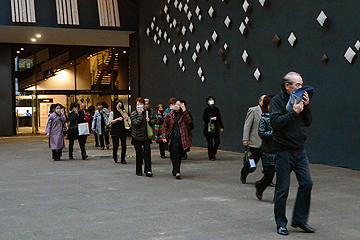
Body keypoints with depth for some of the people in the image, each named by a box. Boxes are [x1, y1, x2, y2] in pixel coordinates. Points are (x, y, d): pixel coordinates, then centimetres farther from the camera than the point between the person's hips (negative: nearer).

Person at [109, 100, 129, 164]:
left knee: (124, 145, -4)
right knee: (115, 146, 1)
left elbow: (127, 118, -6)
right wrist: (117, 119, -15)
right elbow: (111, 121, -3)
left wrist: (121, 112, -9)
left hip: (122, 131, 1)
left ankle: (123, 159, 6)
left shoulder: (123, 112, 9)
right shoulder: (112, 113, 5)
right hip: (115, 131, -1)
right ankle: (115, 158, 24)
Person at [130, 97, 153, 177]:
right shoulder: (133, 114, -4)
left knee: (147, 153, -8)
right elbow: (137, 124, -18)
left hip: (146, 136, 2)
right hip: (137, 137, -2)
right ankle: (138, 171, 17)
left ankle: (148, 170, -5)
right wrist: (140, 114, -17)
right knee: (139, 154, 5)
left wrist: (149, 120, -2)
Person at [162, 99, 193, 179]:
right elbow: (165, 126, 8)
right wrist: (164, 136, -1)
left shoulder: (183, 115, 6)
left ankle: (175, 171, 23)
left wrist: (184, 110, -19)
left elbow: (189, 119, -15)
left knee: (179, 155, 8)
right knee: (175, 155, -11)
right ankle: (177, 172, -16)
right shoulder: (169, 115, 6)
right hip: (173, 138, -1)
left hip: (182, 138, 2)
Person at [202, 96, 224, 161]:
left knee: (217, 141, -2)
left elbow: (219, 119, 11)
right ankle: (211, 156, 10)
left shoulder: (216, 109, 9)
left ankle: (213, 153, 21)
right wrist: (212, 118, -16)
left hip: (215, 128, 4)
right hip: (208, 128, -4)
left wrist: (221, 127, 6)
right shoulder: (206, 110, -2)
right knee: (210, 143, -1)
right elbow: (204, 118, -9)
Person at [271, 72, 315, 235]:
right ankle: (281, 223, 13)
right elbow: (275, 122, -21)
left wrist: (306, 106, -3)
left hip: (300, 150, 6)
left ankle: (299, 219, 13)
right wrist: (294, 112, -23)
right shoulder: (277, 101, -7)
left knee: (307, 183, -1)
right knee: (282, 188, 0)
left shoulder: (300, 99, 11)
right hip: (284, 151, -6)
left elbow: (308, 123, 11)